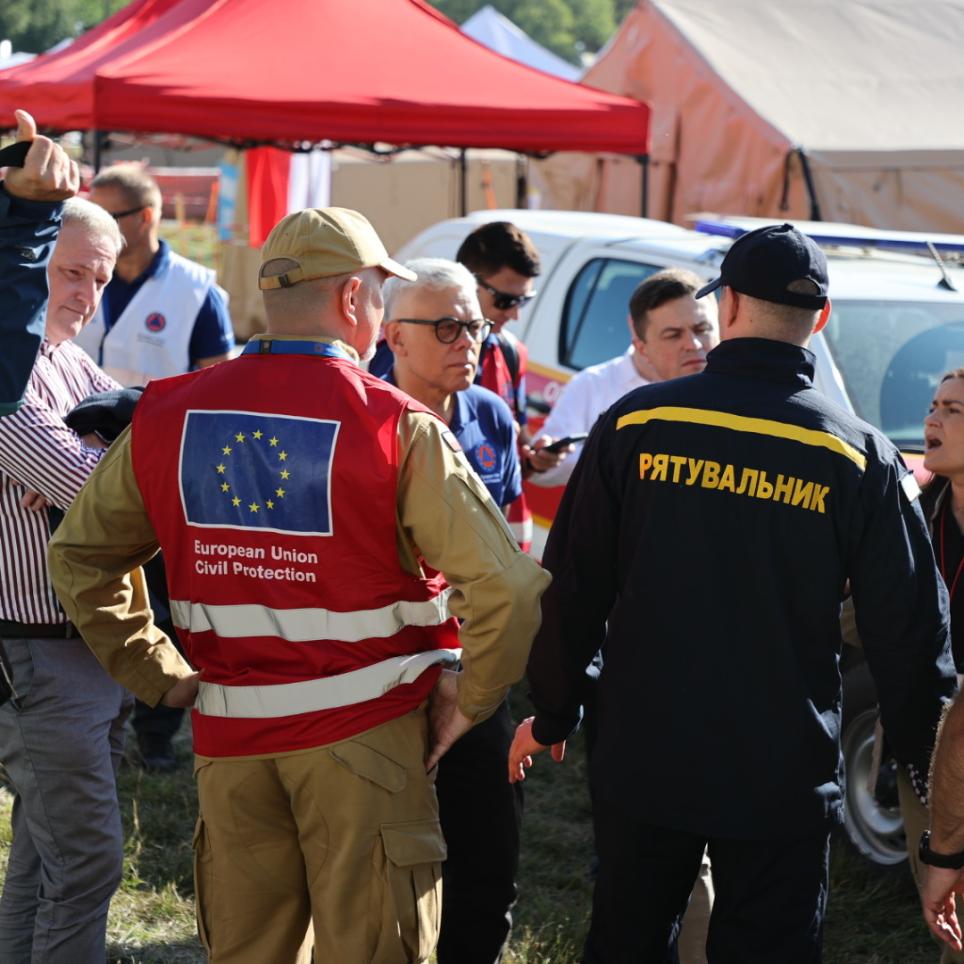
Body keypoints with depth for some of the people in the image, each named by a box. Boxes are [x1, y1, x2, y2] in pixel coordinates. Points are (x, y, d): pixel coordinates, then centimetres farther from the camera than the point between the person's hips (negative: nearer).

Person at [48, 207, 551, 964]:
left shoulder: (171, 413, 1)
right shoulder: (396, 427, -12)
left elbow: (79, 555, 9)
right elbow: (507, 585, -18)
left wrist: (156, 672, 11)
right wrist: (469, 702, -4)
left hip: (228, 738, 4)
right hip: (365, 732, -4)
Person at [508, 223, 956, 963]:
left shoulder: (636, 422, -4)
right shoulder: (861, 456, -6)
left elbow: (574, 586, 0)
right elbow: (909, 624, -3)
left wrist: (552, 716, 12)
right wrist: (922, 753, 10)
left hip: (644, 763, 1)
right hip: (785, 784, -1)